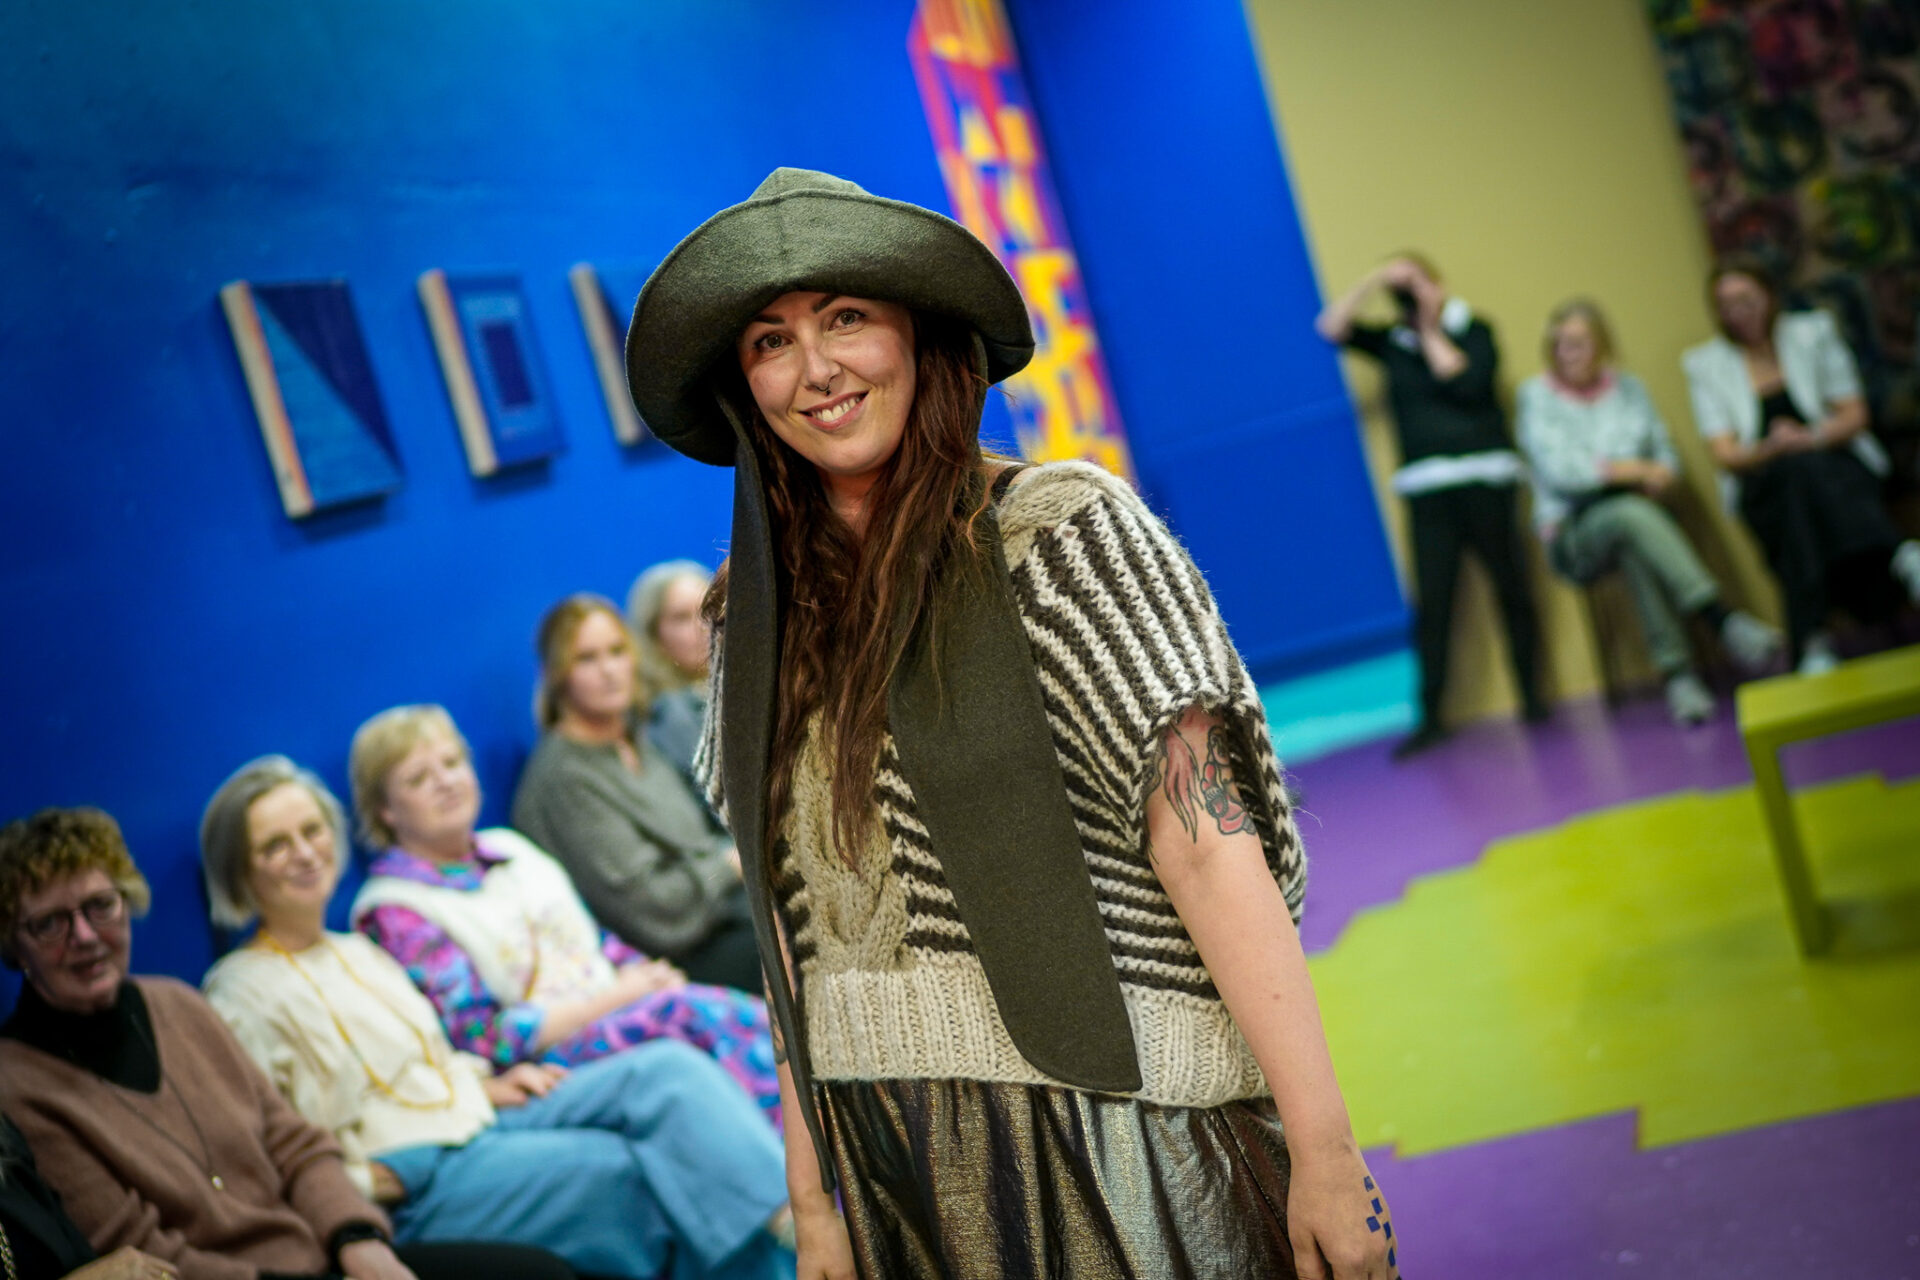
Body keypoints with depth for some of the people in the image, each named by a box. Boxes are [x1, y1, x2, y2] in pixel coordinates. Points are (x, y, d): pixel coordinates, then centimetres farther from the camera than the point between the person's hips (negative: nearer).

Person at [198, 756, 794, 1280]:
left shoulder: (358, 953, 20)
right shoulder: (243, 993, -5)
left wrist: (488, 1086, 11)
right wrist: (367, 1181, -17)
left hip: (482, 1123, 8)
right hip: (421, 1192, -7)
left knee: (670, 1069, -17)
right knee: (647, 1169, -25)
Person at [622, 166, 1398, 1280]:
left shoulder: (1064, 532, -7)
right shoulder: (762, 618, 7)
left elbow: (1202, 838, -14)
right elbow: (800, 928, 8)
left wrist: (1324, 1145, -18)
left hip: (1115, 1138, -4)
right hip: (896, 1173, 4)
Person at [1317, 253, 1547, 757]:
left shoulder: (1473, 331, 6)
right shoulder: (1391, 342, 13)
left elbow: (1468, 383, -11)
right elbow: (1333, 327, 4)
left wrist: (1431, 332, -2)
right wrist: (1374, 280, -2)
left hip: (1485, 480, -1)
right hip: (1427, 491, 1)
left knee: (1510, 588, 4)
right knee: (1431, 603, -6)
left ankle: (1532, 697, 15)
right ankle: (1430, 718, -6)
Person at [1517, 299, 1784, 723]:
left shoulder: (1629, 388, 16)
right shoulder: (1537, 395, 4)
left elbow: (1669, 461, 13)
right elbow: (1558, 470, -8)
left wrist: (1660, 476, -11)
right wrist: (1634, 470, -7)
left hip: (1638, 514, 3)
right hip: (1573, 534, -3)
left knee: (1638, 553, -36)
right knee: (1630, 513, -38)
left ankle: (1677, 673, -43)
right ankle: (1725, 622, -47)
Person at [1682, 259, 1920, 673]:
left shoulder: (1813, 333, 13)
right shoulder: (1705, 364, 12)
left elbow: (1855, 415, 8)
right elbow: (1726, 455, 5)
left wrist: (1812, 438, -13)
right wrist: (1770, 449, -17)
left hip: (1838, 464, 1)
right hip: (1764, 488, -1)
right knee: (1797, 470, -37)